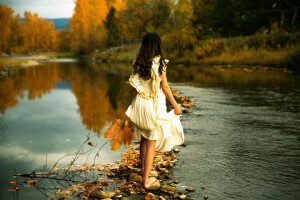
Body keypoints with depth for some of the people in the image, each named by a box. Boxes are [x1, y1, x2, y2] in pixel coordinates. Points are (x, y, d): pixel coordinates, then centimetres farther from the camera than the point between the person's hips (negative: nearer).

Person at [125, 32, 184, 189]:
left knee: (143, 139, 22)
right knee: (151, 143, 3)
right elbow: (164, 87, -9)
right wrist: (175, 105, 0)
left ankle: (143, 168, 40)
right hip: (154, 105, -5)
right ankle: (146, 180, 7)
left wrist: (132, 104, 17)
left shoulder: (138, 63, 1)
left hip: (139, 104, 5)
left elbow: (134, 87, 5)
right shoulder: (160, 62, -12)